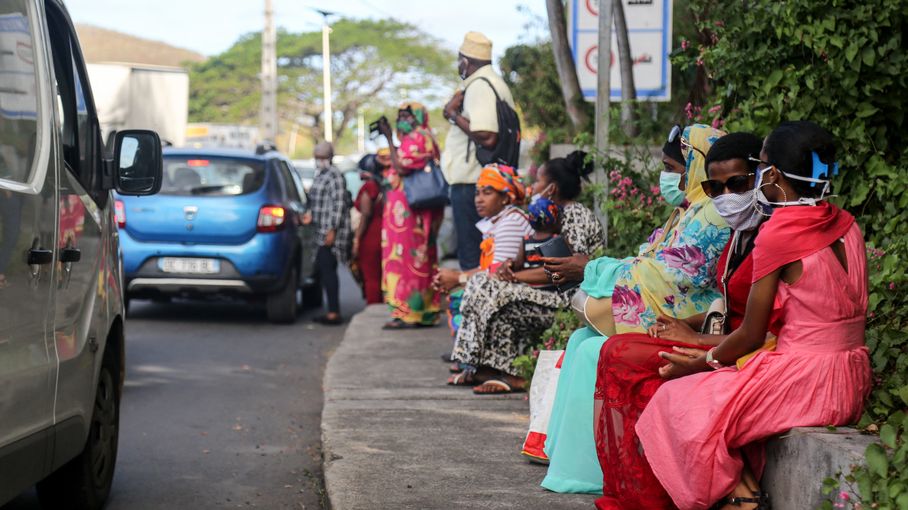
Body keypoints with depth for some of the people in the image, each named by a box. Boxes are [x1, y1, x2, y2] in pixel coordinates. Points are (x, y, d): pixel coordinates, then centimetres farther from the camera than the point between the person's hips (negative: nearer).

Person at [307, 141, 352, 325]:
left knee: (327, 269, -12)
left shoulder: (334, 176, -11)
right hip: (322, 230, 10)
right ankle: (332, 312, 14)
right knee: (321, 269, 10)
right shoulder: (320, 175, 18)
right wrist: (311, 214, 14)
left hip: (331, 229, -10)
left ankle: (334, 313, -13)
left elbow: (339, 204, -17)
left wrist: (332, 230, -20)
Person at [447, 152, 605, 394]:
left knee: (494, 293, -20)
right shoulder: (559, 213, 18)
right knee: (481, 282, 4)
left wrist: (516, 276, -15)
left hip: (566, 297, -11)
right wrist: (511, 265, -4)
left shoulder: (575, 215, -14)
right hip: (553, 293, 11)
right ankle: (478, 368, 1)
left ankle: (510, 375, -13)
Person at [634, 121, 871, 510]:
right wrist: (710, 354, 18)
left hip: (803, 382, -8)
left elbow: (751, 335, -10)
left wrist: (702, 363, 9)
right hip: (851, 385, 8)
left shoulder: (777, 234, -15)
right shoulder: (845, 225, 8)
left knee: (680, 400, 6)